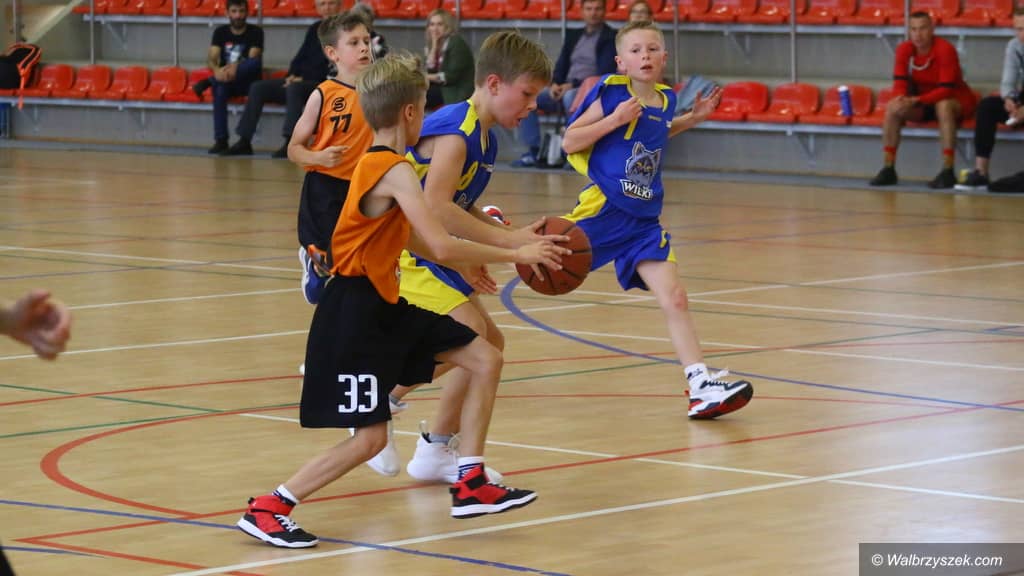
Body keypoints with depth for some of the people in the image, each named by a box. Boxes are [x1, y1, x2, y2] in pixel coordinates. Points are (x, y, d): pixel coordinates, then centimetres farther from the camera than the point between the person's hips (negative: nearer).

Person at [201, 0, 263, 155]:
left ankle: (209, 82, -37)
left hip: (247, 81, -2)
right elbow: (211, 58, -5)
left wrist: (236, 67, -35)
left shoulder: (255, 32, 0)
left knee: (256, 62, -34)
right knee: (220, 88, -36)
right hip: (226, 78, 2)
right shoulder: (220, 32, 7)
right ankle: (221, 141, -38)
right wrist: (217, 70, -30)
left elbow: (253, 59, -14)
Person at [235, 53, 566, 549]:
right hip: (354, 314, -10)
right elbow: (441, 246, -25)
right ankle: (267, 509, -1)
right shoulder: (396, 172, -19)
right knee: (369, 437, -10)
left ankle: (471, 486, 12)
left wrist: (469, 262, 20)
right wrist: (514, 255, -15)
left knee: (486, 360, 10)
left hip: (385, 307, 10)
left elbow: (415, 241, 21)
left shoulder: (377, 164, 11)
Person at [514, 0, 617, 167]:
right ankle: (533, 151, -14)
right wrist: (555, 84, -5)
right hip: (565, 89, 6)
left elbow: (605, 73, -10)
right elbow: (561, 65, 18)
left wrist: (573, 85, -18)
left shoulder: (611, 37, -1)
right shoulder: (573, 36, 19)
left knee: (570, 97, -40)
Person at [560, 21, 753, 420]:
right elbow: (570, 142, -8)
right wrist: (613, 120, -20)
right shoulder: (611, 92, -10)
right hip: (602, 208, -5)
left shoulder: (664, 98, 8)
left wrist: (693, 118, 19)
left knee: (674, 300, -6)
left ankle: (701, 387, -10)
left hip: (643, 222, 5)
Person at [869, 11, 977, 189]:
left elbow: (946, 90, -28)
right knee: (893, 107, -20)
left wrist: (916, 100, -39)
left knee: (943, 106, -38)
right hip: (923, 103, 5)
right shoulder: (904, 50, -8)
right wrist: (901, 98, -35)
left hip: (956, 101, -5)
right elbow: (900, 82, -11)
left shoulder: (945, 49, -23)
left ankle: (948, 171, -39)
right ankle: (888, 169, -17)